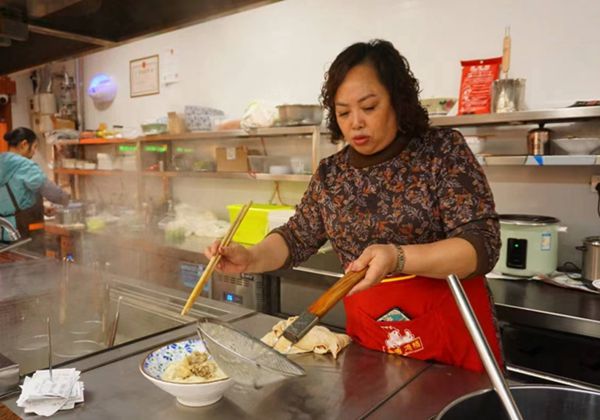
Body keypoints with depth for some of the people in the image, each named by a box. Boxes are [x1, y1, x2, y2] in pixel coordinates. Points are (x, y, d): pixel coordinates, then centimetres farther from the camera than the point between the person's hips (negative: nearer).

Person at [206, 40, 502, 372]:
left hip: (451, 326, -2)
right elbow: (297, 238, 9)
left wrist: (397, 257, -30)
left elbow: (482, 245, -15)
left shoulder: (443, 150, -8)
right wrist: (251, 258, -11)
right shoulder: (330, 173, 2)